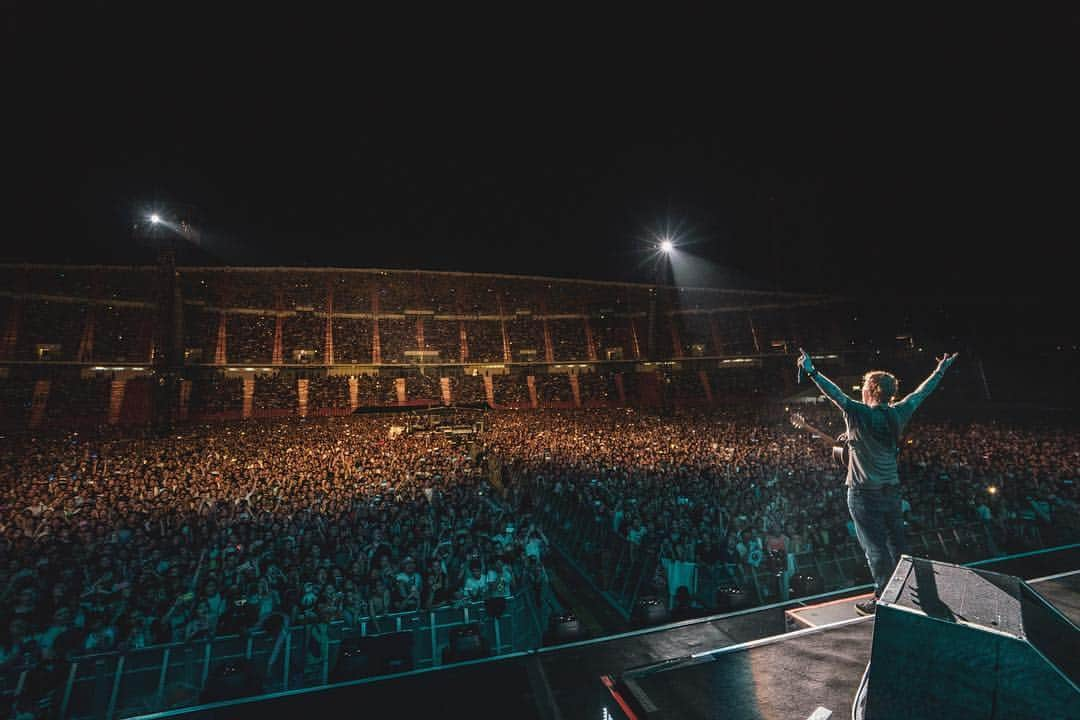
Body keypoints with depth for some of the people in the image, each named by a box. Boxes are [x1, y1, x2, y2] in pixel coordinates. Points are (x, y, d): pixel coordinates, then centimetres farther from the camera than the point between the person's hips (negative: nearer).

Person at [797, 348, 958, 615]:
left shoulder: (859, 414, -17)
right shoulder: (898, 414, 0)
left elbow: (837, 394, -28)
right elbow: (920, 393, 13)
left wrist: (812, 372, -33)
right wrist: (940, 371, 27)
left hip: (864, 494, -6)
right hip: (891, 491, 6)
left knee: (875, 547, 2)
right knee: (897, 543, 17)